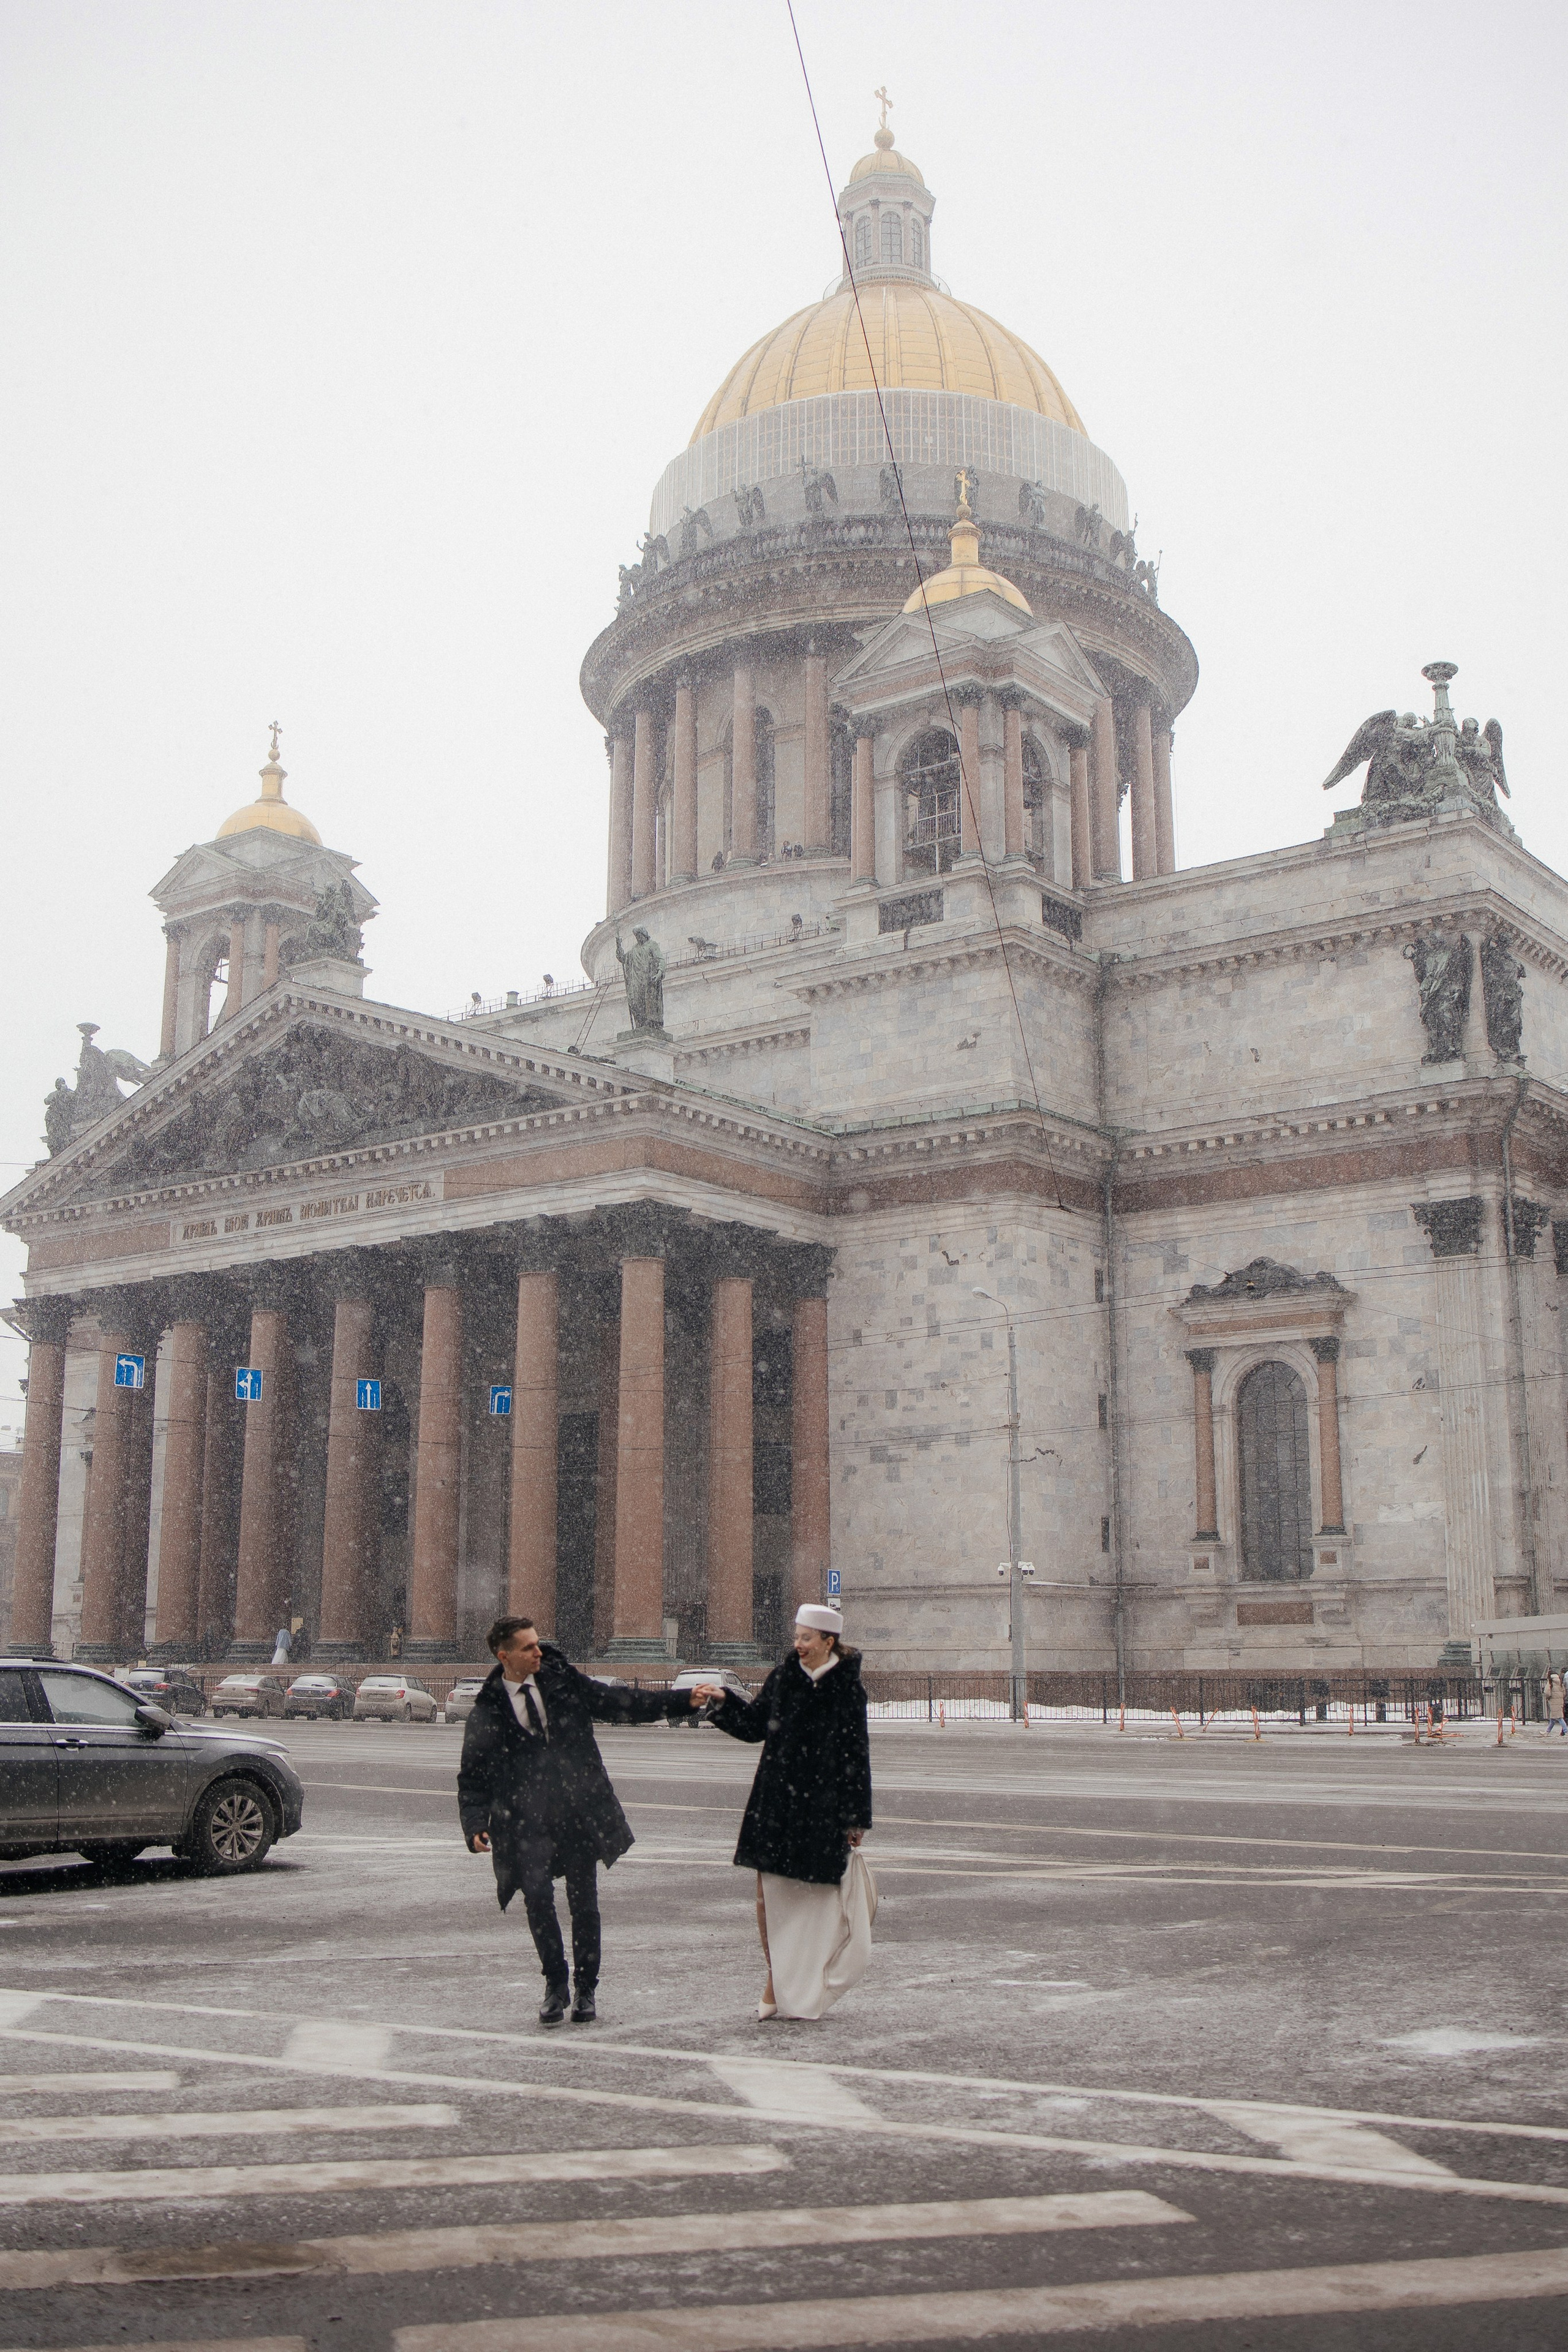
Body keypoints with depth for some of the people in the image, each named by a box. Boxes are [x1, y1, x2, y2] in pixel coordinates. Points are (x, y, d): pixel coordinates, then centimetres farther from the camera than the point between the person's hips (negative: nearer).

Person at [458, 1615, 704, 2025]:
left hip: (580, 1812, 2)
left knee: (584, 1902, 2)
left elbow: (621, 1702, 10)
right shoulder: (486, 1713, 2)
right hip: (527, 1822, -1)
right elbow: (472, 1778, 6)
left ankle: (585, 1990, 19)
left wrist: (685, 1700, 4)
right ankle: (556, 1985, 6)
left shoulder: (563, 1682, 6)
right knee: (537, 1896, -15)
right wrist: (476, 1826, -10)